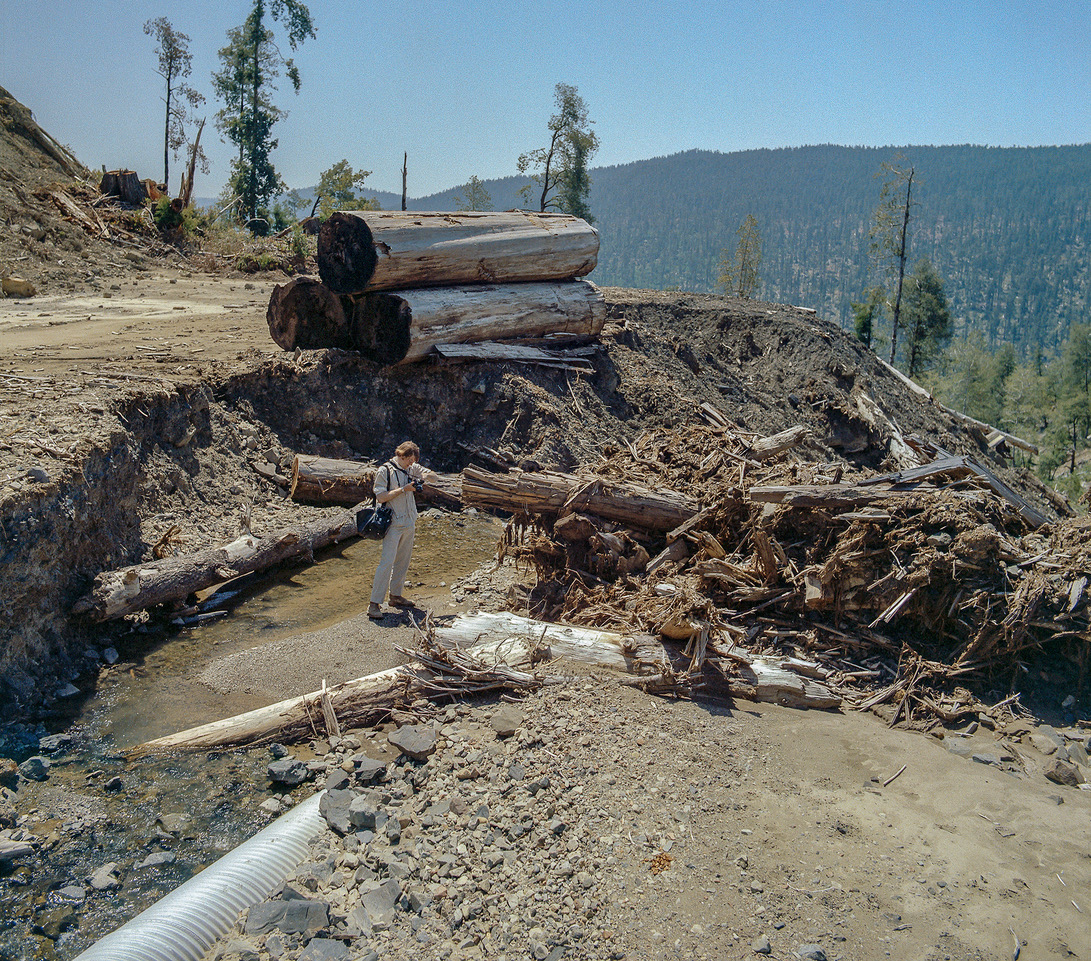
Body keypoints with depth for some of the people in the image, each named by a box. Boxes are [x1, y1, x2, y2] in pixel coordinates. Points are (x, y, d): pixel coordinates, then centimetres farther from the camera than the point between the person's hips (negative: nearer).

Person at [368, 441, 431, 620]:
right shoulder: (385, 471, -9)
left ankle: (396, 595, 25)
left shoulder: (411, 469, 9)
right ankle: (375, 603, -10)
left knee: (403, 561, 12)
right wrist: (403, 489, -16)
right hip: (393, 523, -7)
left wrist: (423, 477, 3)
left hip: (409, 523, 7)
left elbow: (431, 474, 25)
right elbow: (381, 497, -15)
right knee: (387, 562, -12)